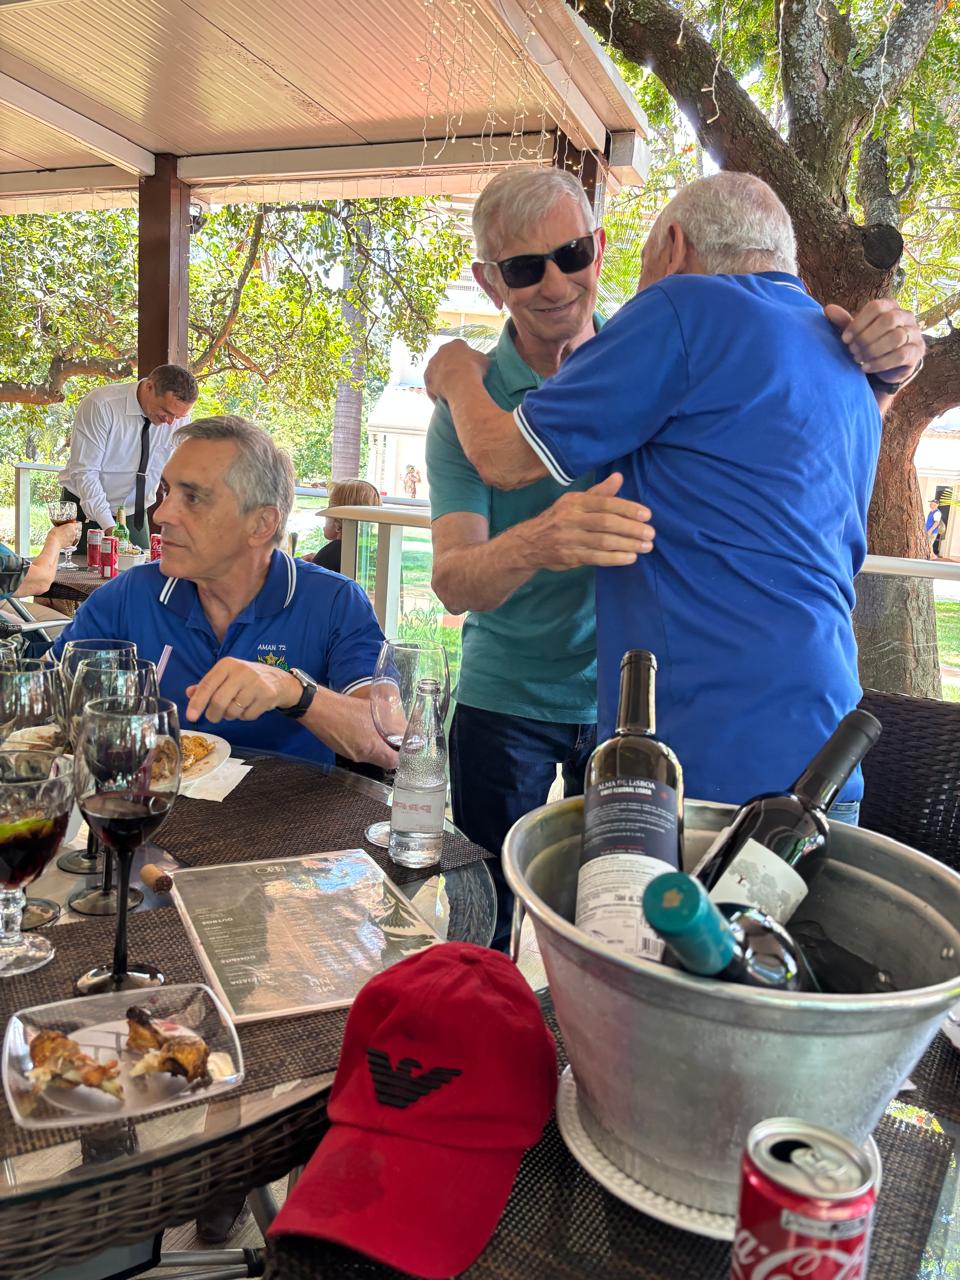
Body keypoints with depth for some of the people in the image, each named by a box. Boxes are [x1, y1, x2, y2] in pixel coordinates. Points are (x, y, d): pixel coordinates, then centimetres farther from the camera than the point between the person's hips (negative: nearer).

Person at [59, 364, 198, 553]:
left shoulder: (178, 413, -8)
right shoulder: (99, 405, -21)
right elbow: (85, 472, -23)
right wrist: (109, 527, -31)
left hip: (135, 515, 4)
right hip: (88, 511, -3)